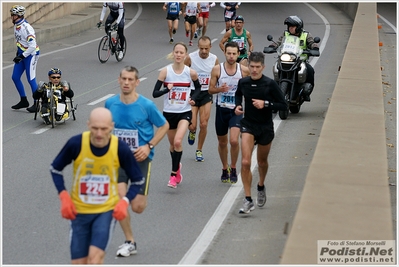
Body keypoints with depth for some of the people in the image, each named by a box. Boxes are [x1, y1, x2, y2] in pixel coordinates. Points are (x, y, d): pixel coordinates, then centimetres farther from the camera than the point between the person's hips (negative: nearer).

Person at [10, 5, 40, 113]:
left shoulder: (26, 28, -25)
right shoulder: (16, 26, 4)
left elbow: (32, 46, -27)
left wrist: (22, 56, -24)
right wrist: (18, 53, 15)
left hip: (31, 54, -9)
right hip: (22, 54, 9)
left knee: (31, 79, -7)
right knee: (15, 77, 10)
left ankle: (37, 104, 4)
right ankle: (24, 101, 23)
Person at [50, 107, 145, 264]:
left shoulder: (120, 148, -16)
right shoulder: (76, 144, -17)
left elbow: (138, 180, -1)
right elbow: (55, 169, 0)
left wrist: (125, 201, -17)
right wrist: (64, 196, -13)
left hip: (107, 211, -1)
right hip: (79, 211, 1)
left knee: (95, 257, -19)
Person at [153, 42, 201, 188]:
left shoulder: (191, 73, -7)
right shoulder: (165, 71, -9)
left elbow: (198, 87, 13)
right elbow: (155, 93, -10)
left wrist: (193, 98, -5)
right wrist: (167, 89, -27)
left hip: (184, 112, -1)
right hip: (169, 113, 2)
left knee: (177, 142, -21)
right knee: (172, 144, 15)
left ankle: (174, 174, -12)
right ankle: (177, 167, 42)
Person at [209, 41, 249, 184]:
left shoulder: (244, 70, -5)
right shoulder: (217, 69, -5)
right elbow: (210, 89, 1)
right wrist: (220, 89, -19)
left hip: (236, 109, -2)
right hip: (221, 108, 2)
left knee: (234, 140, -17)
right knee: (222, 142, 13)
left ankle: (233, 168, 4)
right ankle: (225, 168, 33)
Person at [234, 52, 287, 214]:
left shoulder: (270, 84, -12)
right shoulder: (243, 82, -3)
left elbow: (283, 106, -9)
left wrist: (266, 104, -22)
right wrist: (237, 106, 1)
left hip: (265, 127, 0)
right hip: (248, 125, 0)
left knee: (262, 162, 18)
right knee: (245, 162, -15)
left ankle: (261, 187, 49)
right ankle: (248, 200, -12)